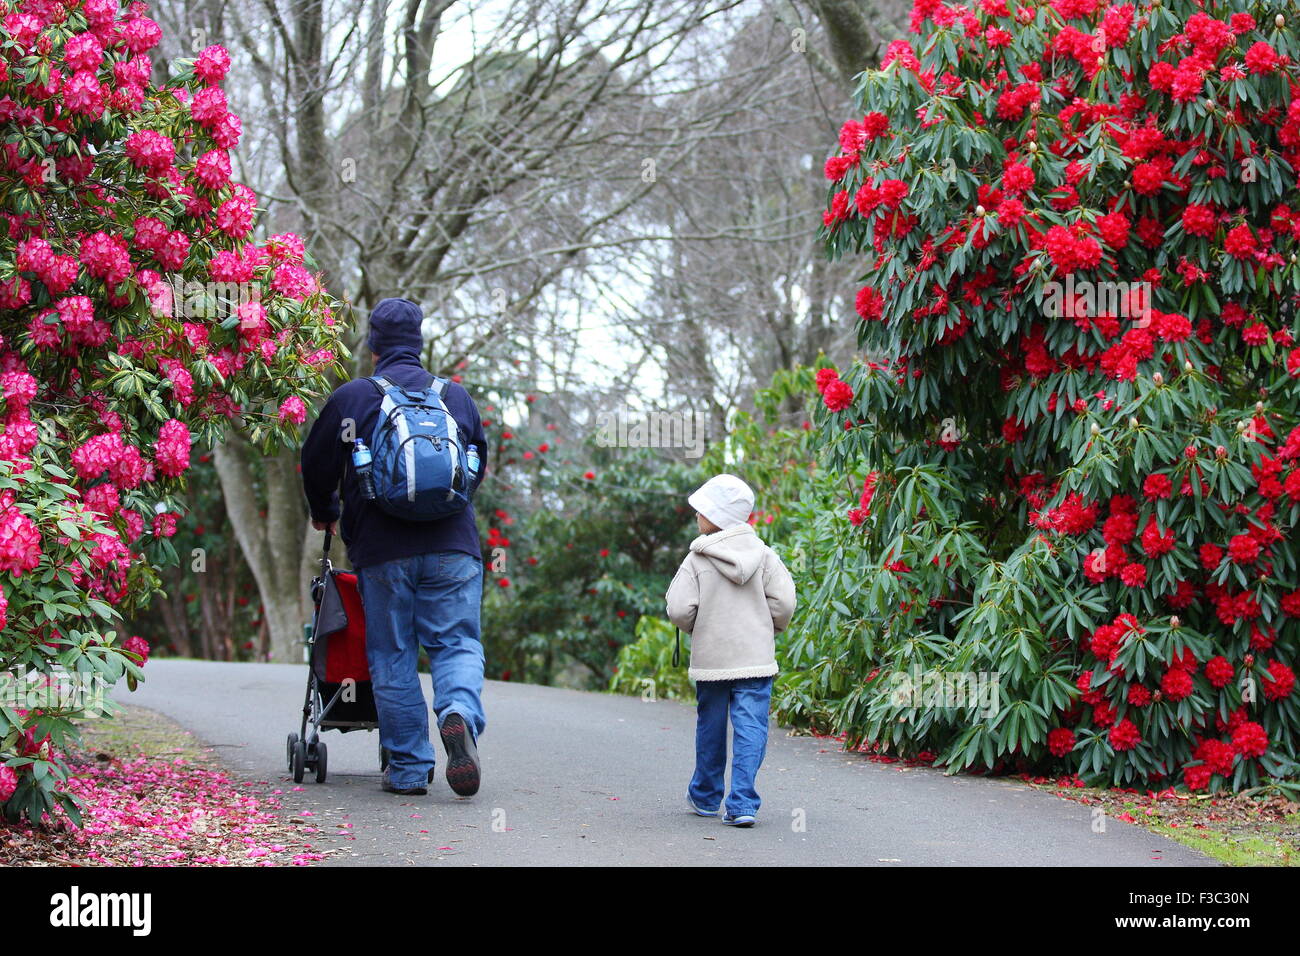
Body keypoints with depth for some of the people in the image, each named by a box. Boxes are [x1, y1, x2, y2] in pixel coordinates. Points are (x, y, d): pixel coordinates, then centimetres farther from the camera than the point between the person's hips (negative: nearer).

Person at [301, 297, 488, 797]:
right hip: (453, 545, 1)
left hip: (382, 549, -1)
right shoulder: (457, 396, 10)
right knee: (457, 642, 5)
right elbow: (479, 465, 22)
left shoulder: (351, 397, 3)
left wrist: (324, 514, 30)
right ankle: (460, 711, -26)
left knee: (391, 655, 7)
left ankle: (408, 767, 6)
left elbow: (317, 464, 10)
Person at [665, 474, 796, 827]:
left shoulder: (697, 560, -6)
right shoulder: (763, 555, -1)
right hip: (755, 658, 0)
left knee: (710, 728, 15)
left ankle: (705, 796, 31)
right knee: (751, 728, -3)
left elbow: (679, 609, -11)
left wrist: (697, 630, 10)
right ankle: (742, 804, -13)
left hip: (710, 658, 0)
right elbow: (784, 602, -5)